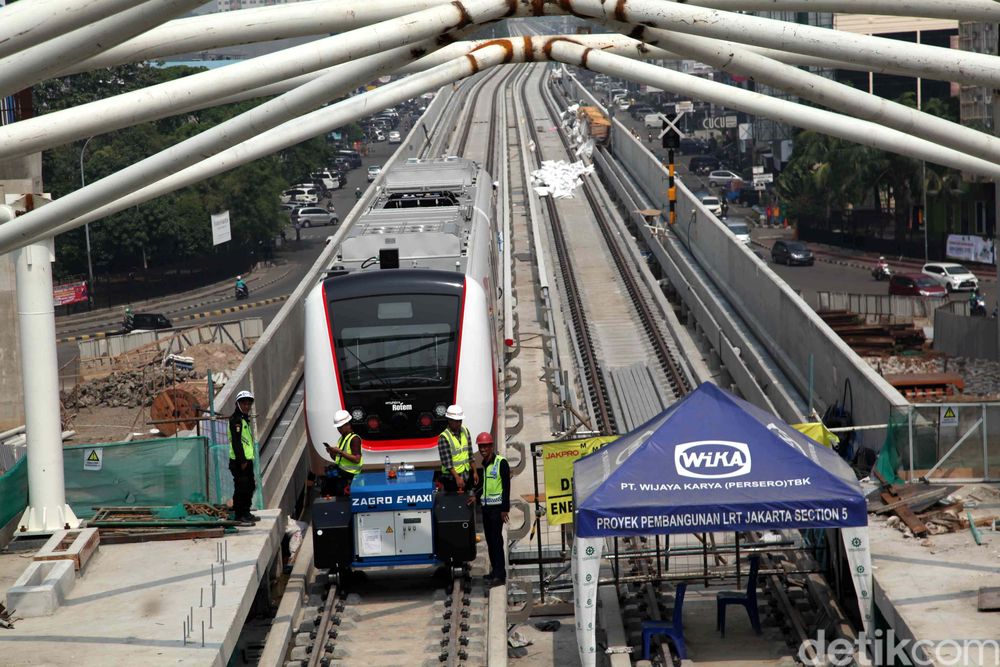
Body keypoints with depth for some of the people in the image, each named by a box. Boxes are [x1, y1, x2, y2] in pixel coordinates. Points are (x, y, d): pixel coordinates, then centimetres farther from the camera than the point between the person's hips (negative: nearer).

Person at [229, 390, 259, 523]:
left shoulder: (244, 419, 20)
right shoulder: (236, 420, -13)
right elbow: (236, 442, -20)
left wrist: (246, 460, 18)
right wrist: (242, 460, -23)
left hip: (246, 460, 10)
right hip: (239, 461, -10)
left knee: (249, 487, 14)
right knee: (241, 487, -8)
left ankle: (246, 513, 22)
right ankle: (240, 514, -4)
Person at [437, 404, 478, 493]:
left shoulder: (465, 431, 5)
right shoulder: (444, 437, -15)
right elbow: (447, 462, -20)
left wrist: (474, 472, 11)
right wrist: (457, 477, -26)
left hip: (466, 476, 6)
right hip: (452, 478, -6)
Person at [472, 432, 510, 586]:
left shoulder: (501, 463, -9)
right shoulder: (482, 464, 14)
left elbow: (506, 486, -11)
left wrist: (505, 509, -15)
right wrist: (475, 496, 7)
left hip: (497, 506, -8)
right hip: (485, 506, 8)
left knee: (496, 539, -11)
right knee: (490, 540, 10)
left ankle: (500, 575, -13)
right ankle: (495, 570, 18)